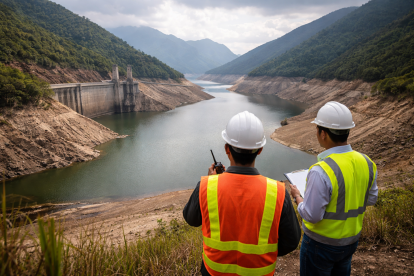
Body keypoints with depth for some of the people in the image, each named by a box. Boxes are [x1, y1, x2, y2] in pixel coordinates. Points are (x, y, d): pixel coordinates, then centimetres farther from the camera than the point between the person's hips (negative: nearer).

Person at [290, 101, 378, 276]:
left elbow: (311, 215, -26)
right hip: (351, 239, 7)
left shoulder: (321, 172, -33)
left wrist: (297, 196, -10)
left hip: (321, 243, -6)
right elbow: (371, 199, 6)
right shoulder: (366, 163, -9)